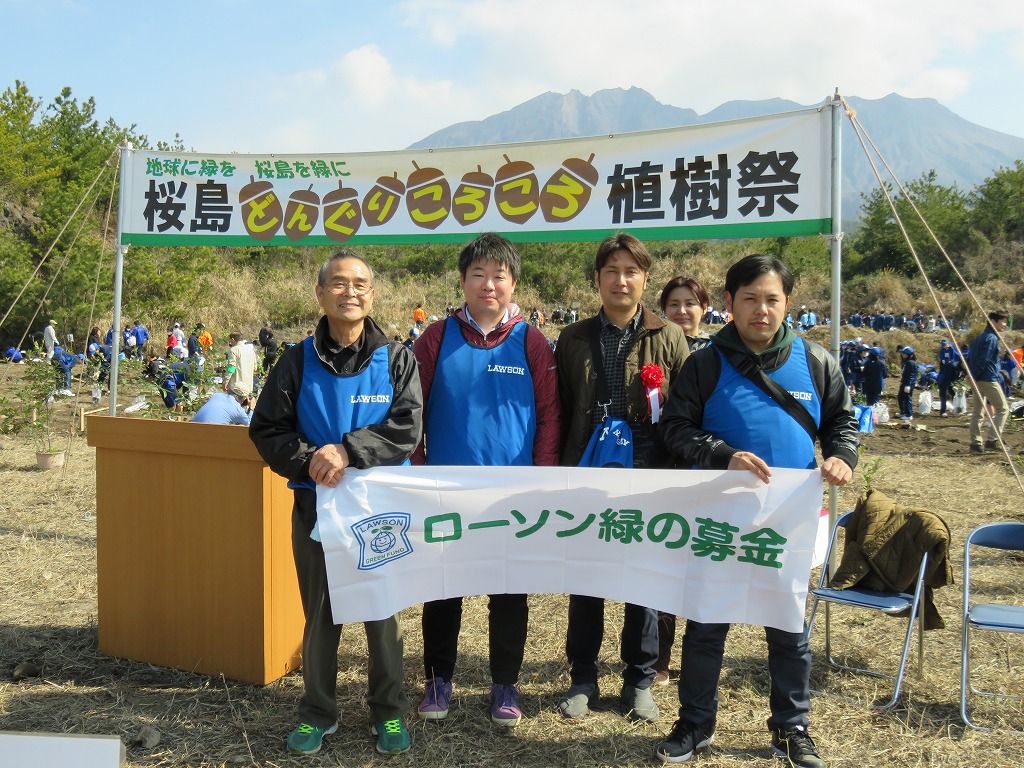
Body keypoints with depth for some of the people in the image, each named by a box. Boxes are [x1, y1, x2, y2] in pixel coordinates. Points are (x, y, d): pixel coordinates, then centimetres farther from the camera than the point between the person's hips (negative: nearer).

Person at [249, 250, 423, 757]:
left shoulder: (396, 359, 0)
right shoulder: (298, 361, 3)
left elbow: (407, 426, -10)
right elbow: (267, 430, 2)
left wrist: (348, 451, -22)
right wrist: (309, 460, -16)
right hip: (315, 505, 1)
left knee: (382, 611, 9)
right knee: (319, 613, 12)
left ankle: (388, 712, 25)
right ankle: (318, 713, 28)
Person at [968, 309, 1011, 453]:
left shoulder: (980, 337, 16)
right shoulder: (992, 338, -13)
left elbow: (970, 358, 17)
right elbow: (984, 360, -19)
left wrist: (972, 375, 12)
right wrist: (974, 376, -14)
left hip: (978, 380, 9)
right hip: (989, 380, -9)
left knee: (977, 412, 9)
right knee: (1003, 409, 0)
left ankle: (976, 443, 8)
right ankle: (992, 440, -7)